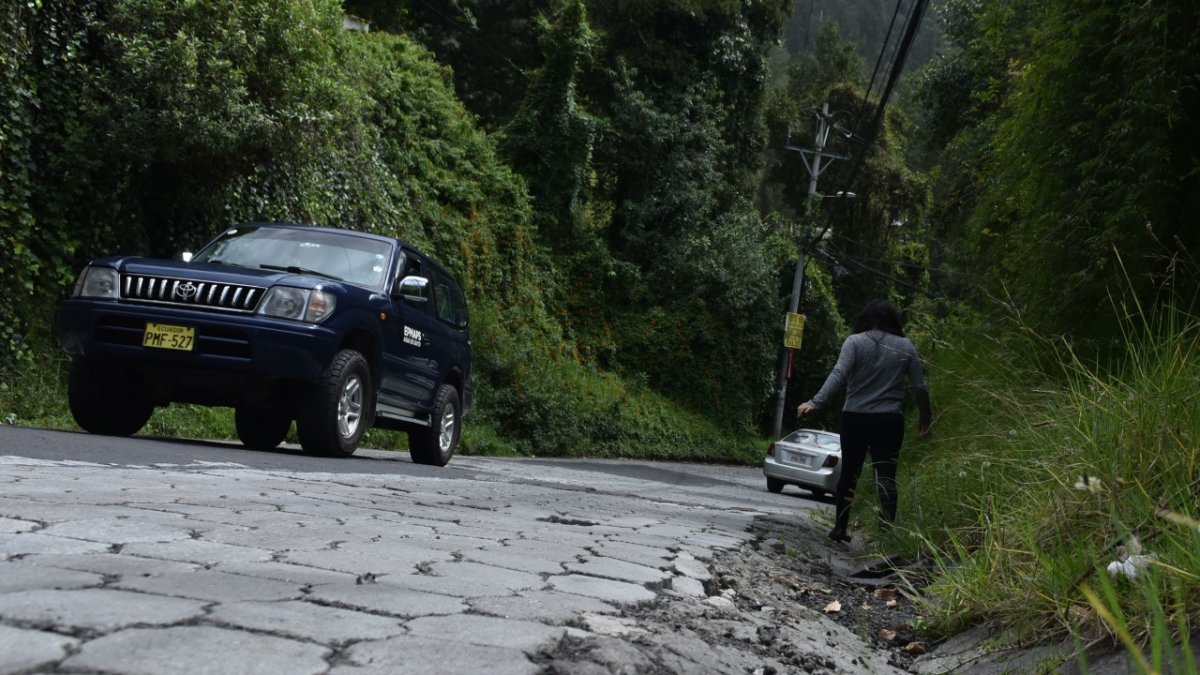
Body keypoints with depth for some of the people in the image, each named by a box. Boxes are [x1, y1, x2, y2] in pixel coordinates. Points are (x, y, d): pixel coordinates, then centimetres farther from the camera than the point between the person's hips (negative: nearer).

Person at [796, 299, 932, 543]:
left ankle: (840, 528, 15)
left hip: (855, 418, 0)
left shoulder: (855, 342, -1)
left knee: (849, 473, 13)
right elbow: (919, 386, 6)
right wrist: (925, 419, 18)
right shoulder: (905, 347, 6)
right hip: (890, 421, 0)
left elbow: (838, 374, -16)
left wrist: (816, 402, -22)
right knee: (886, 477, 0)